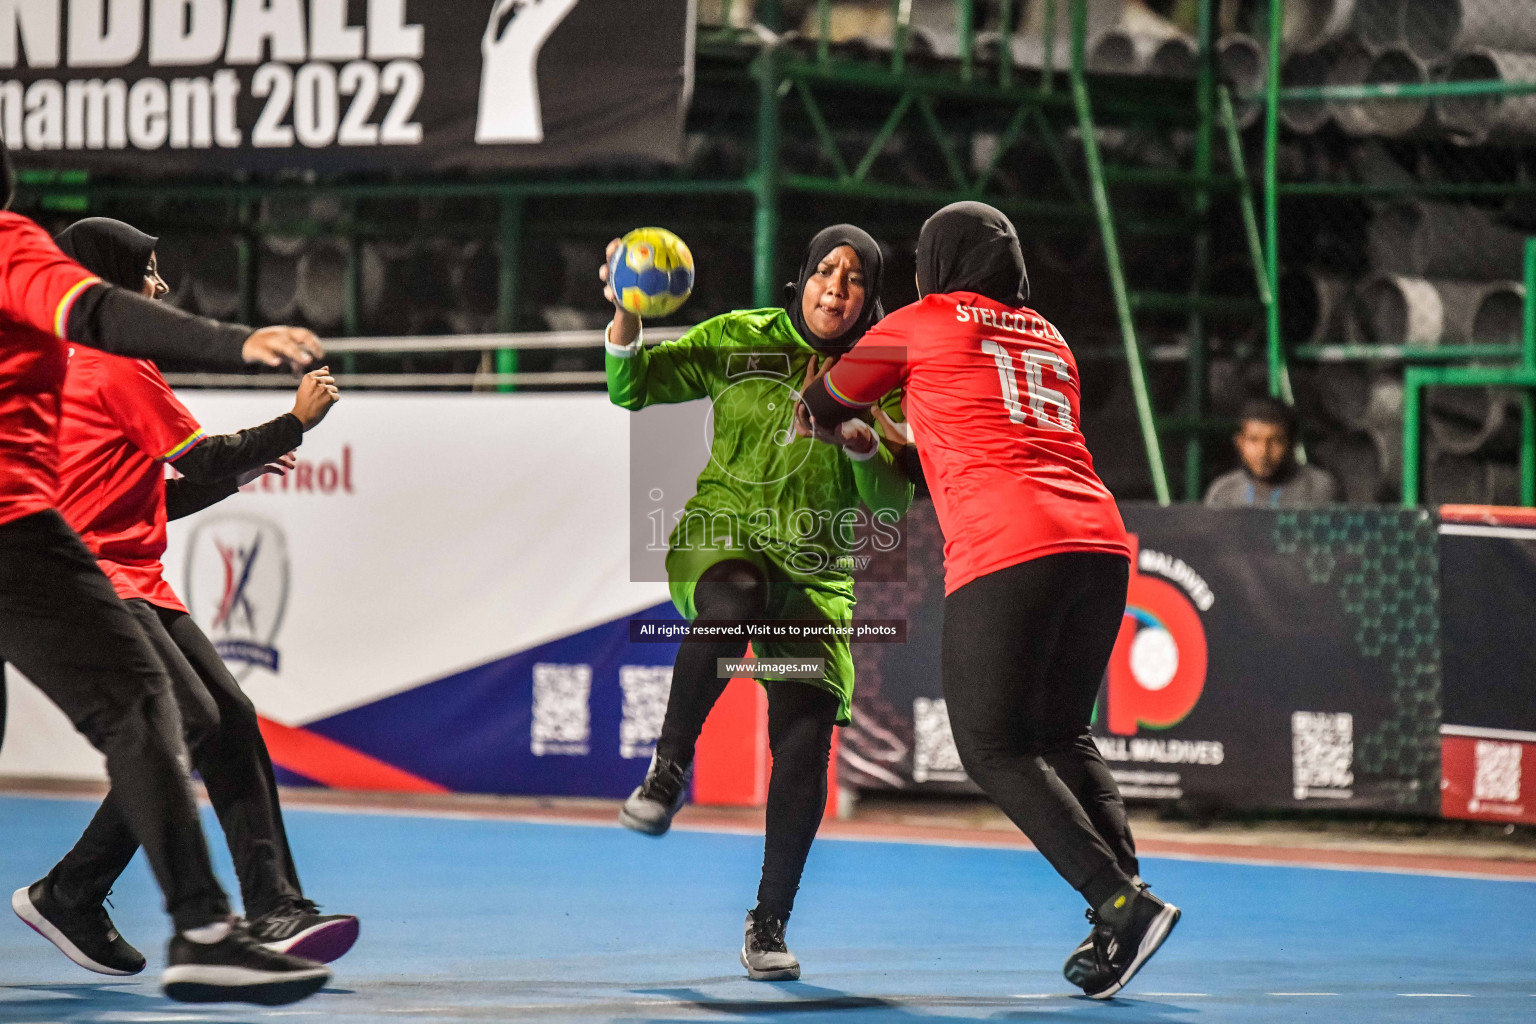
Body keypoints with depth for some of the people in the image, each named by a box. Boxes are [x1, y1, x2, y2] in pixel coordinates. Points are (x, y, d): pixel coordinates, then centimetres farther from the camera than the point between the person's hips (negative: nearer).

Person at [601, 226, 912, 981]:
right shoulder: (741, 340, 2)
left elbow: (891, 506, 2)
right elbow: (630, 389, 1)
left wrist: (864, 448, -18)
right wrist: (626, 316, -17)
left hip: (816, 571, 2)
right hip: (721, 536, -2)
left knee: (805, 738, -12)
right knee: (732, 602, -39)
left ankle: (769, 926, 2)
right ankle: (669, 769, -20)